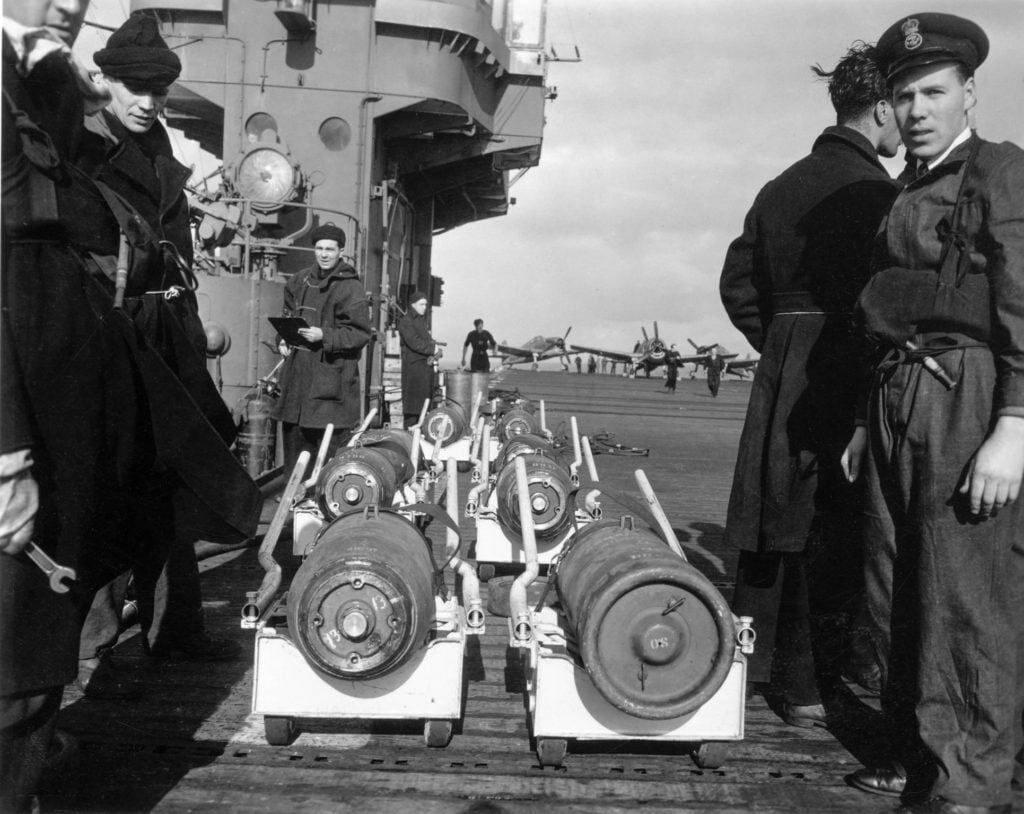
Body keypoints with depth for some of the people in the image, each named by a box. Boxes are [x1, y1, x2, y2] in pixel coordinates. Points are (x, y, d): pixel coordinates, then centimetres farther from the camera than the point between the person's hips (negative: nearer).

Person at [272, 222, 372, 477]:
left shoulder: (351, 288, -8)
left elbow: (360, 333, -12)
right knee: (294, 436, 14)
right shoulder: (300, 281, 12)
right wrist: (282, 340, 7)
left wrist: (324, 336, -21)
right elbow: (287, 316, 25)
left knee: (330, 443, -8)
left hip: (332, 373, -7)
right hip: (297, 370, 7)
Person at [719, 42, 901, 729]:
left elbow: (738, 285, 14)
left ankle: (779, 666, 24)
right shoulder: (873, 191, -12)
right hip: (846, 380, -7)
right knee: (839, 526, 1)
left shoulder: (783, 186, 12)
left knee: (784, 524, 13)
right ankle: (812, 684, 9)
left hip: (783, 373, 7)